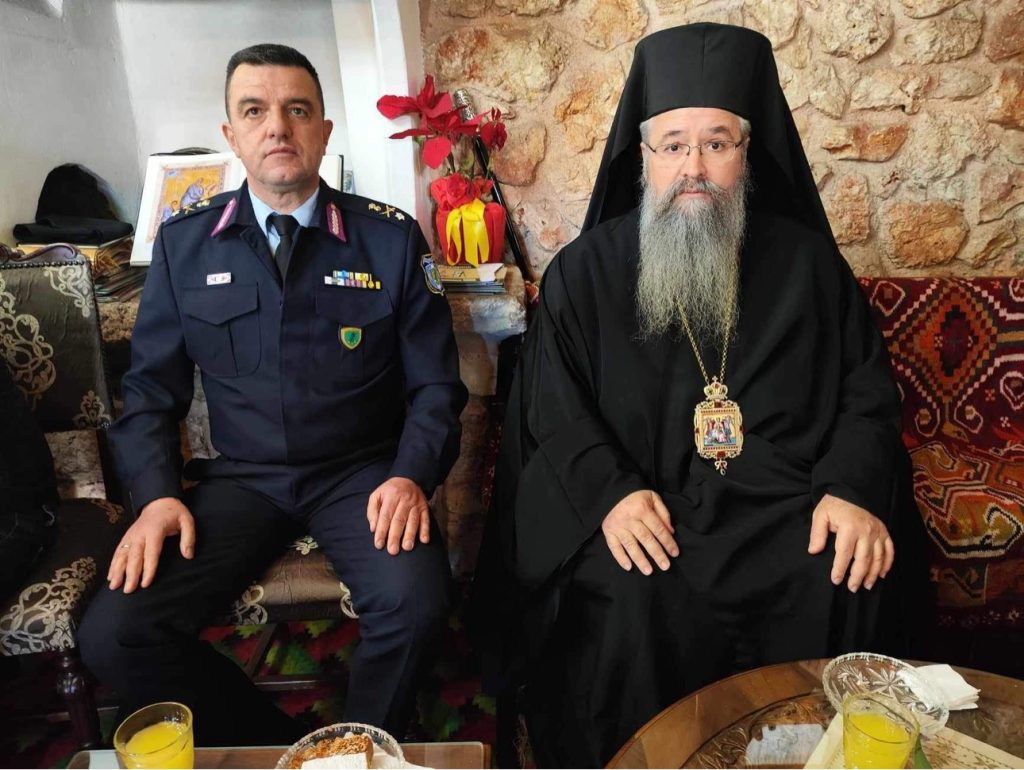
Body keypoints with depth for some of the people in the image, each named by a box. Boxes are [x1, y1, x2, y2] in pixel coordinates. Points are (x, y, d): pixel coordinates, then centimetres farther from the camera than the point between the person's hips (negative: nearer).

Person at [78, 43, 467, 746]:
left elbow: (436, 383, 1)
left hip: (361, 475, -2)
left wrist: (411, 476, -16)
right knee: (114, 636, -16)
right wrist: (158, 493, -6)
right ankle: (279, 750, 8)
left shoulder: (392, 238, 0)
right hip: (240, 479, 2)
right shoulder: (185, 244, 6)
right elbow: (151, 387, 10)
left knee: (416, 606, -29)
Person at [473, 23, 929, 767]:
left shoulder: (808, 262, 10)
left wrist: (854, 489, -9)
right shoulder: (584, 272, 5)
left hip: (788, 505, 2)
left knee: (852, 590, -24)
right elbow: (552, 406, 0)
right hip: (645, 511, -1)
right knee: (640, 607, -29)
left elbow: (868, 388, 10)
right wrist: (609, 491, -17)